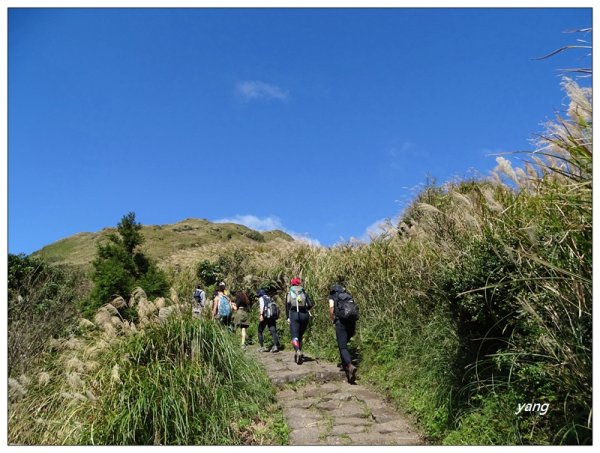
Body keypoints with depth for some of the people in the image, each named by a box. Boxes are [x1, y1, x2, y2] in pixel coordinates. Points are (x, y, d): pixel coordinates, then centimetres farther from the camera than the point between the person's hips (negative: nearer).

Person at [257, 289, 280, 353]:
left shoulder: (261, 298, 6)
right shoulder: (269, 298, 24)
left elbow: (262, 306, -12)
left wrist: (261, 315, -21)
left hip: (265, 316, -5)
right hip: (272, 316, 5)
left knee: (260, 331, 9)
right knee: (273, 331, -2)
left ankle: (262, 347, 5)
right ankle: (276, 346, -17)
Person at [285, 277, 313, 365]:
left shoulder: (289, 293, 11)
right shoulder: (304, 292, 14)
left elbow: (287, 305, -3)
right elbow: (310, 304, 2)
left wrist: (288, 317, -2)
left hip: (294, 315, -2)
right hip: (304, 315, 3)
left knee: (294, 337, -9)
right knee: (300, 336, 17)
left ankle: (298, 351, -33)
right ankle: (299, 352, 17)